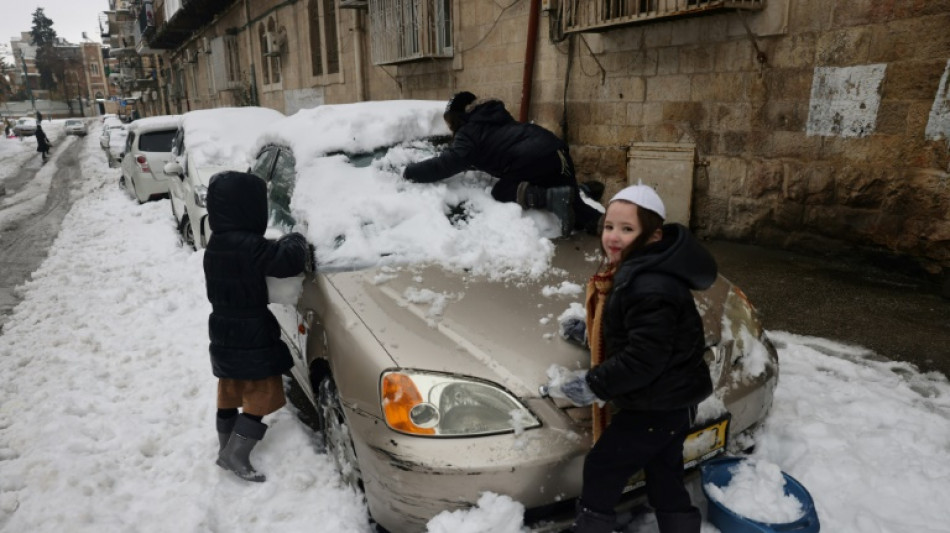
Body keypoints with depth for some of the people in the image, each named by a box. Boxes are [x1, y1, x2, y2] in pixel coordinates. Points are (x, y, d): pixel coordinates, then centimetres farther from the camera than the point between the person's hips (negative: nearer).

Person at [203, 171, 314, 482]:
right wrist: (297, 242, -10)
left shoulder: (217, 243, 6)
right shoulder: (247, 245, -25)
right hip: (249, 339, -9)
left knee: (231, 393, 20)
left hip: (224, 334, 9)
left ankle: (226, 450, 33)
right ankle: (236, 455, 7)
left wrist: (282, 246, 1)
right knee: (264, 396, 4)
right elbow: (288, 261, -31)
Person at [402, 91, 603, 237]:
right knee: (570, 202, 23)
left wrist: (409, 172, 4)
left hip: (534, 159, -9)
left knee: (501, 192, 8)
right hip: (556, 151, 9)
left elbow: (446, 164, -5)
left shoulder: (469, 132, 4)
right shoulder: (495, 116, 31)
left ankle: (552, 196, -16)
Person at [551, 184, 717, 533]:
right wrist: (588, 329, 10)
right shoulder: (635, 272, 6)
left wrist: (594, 384, -22)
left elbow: (645, 357, -30)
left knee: (601, 469, 6)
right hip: (671, 400, 10)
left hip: (656, 406, -10)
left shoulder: (651, 287, -28)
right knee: (666, 482, 21)